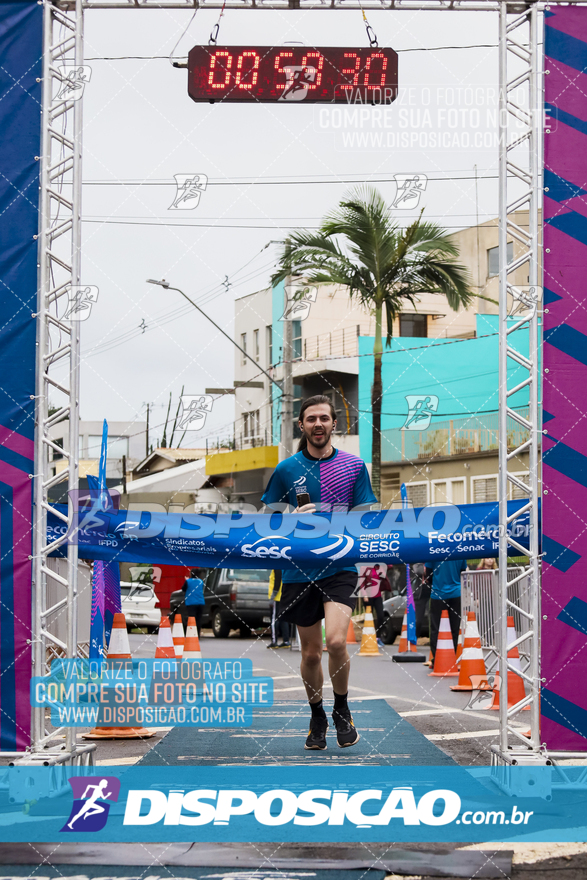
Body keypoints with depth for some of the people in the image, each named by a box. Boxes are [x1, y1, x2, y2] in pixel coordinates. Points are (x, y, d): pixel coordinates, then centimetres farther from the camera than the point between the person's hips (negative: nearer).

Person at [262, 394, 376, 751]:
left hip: (341, 566, -1)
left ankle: (342, 709, 6)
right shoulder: (286, 470, 4)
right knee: (311, 652, 7)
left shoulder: (354, 466, 4)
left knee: (336, 641, -18)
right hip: (299, 571, 1)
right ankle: (317, 717, 28)